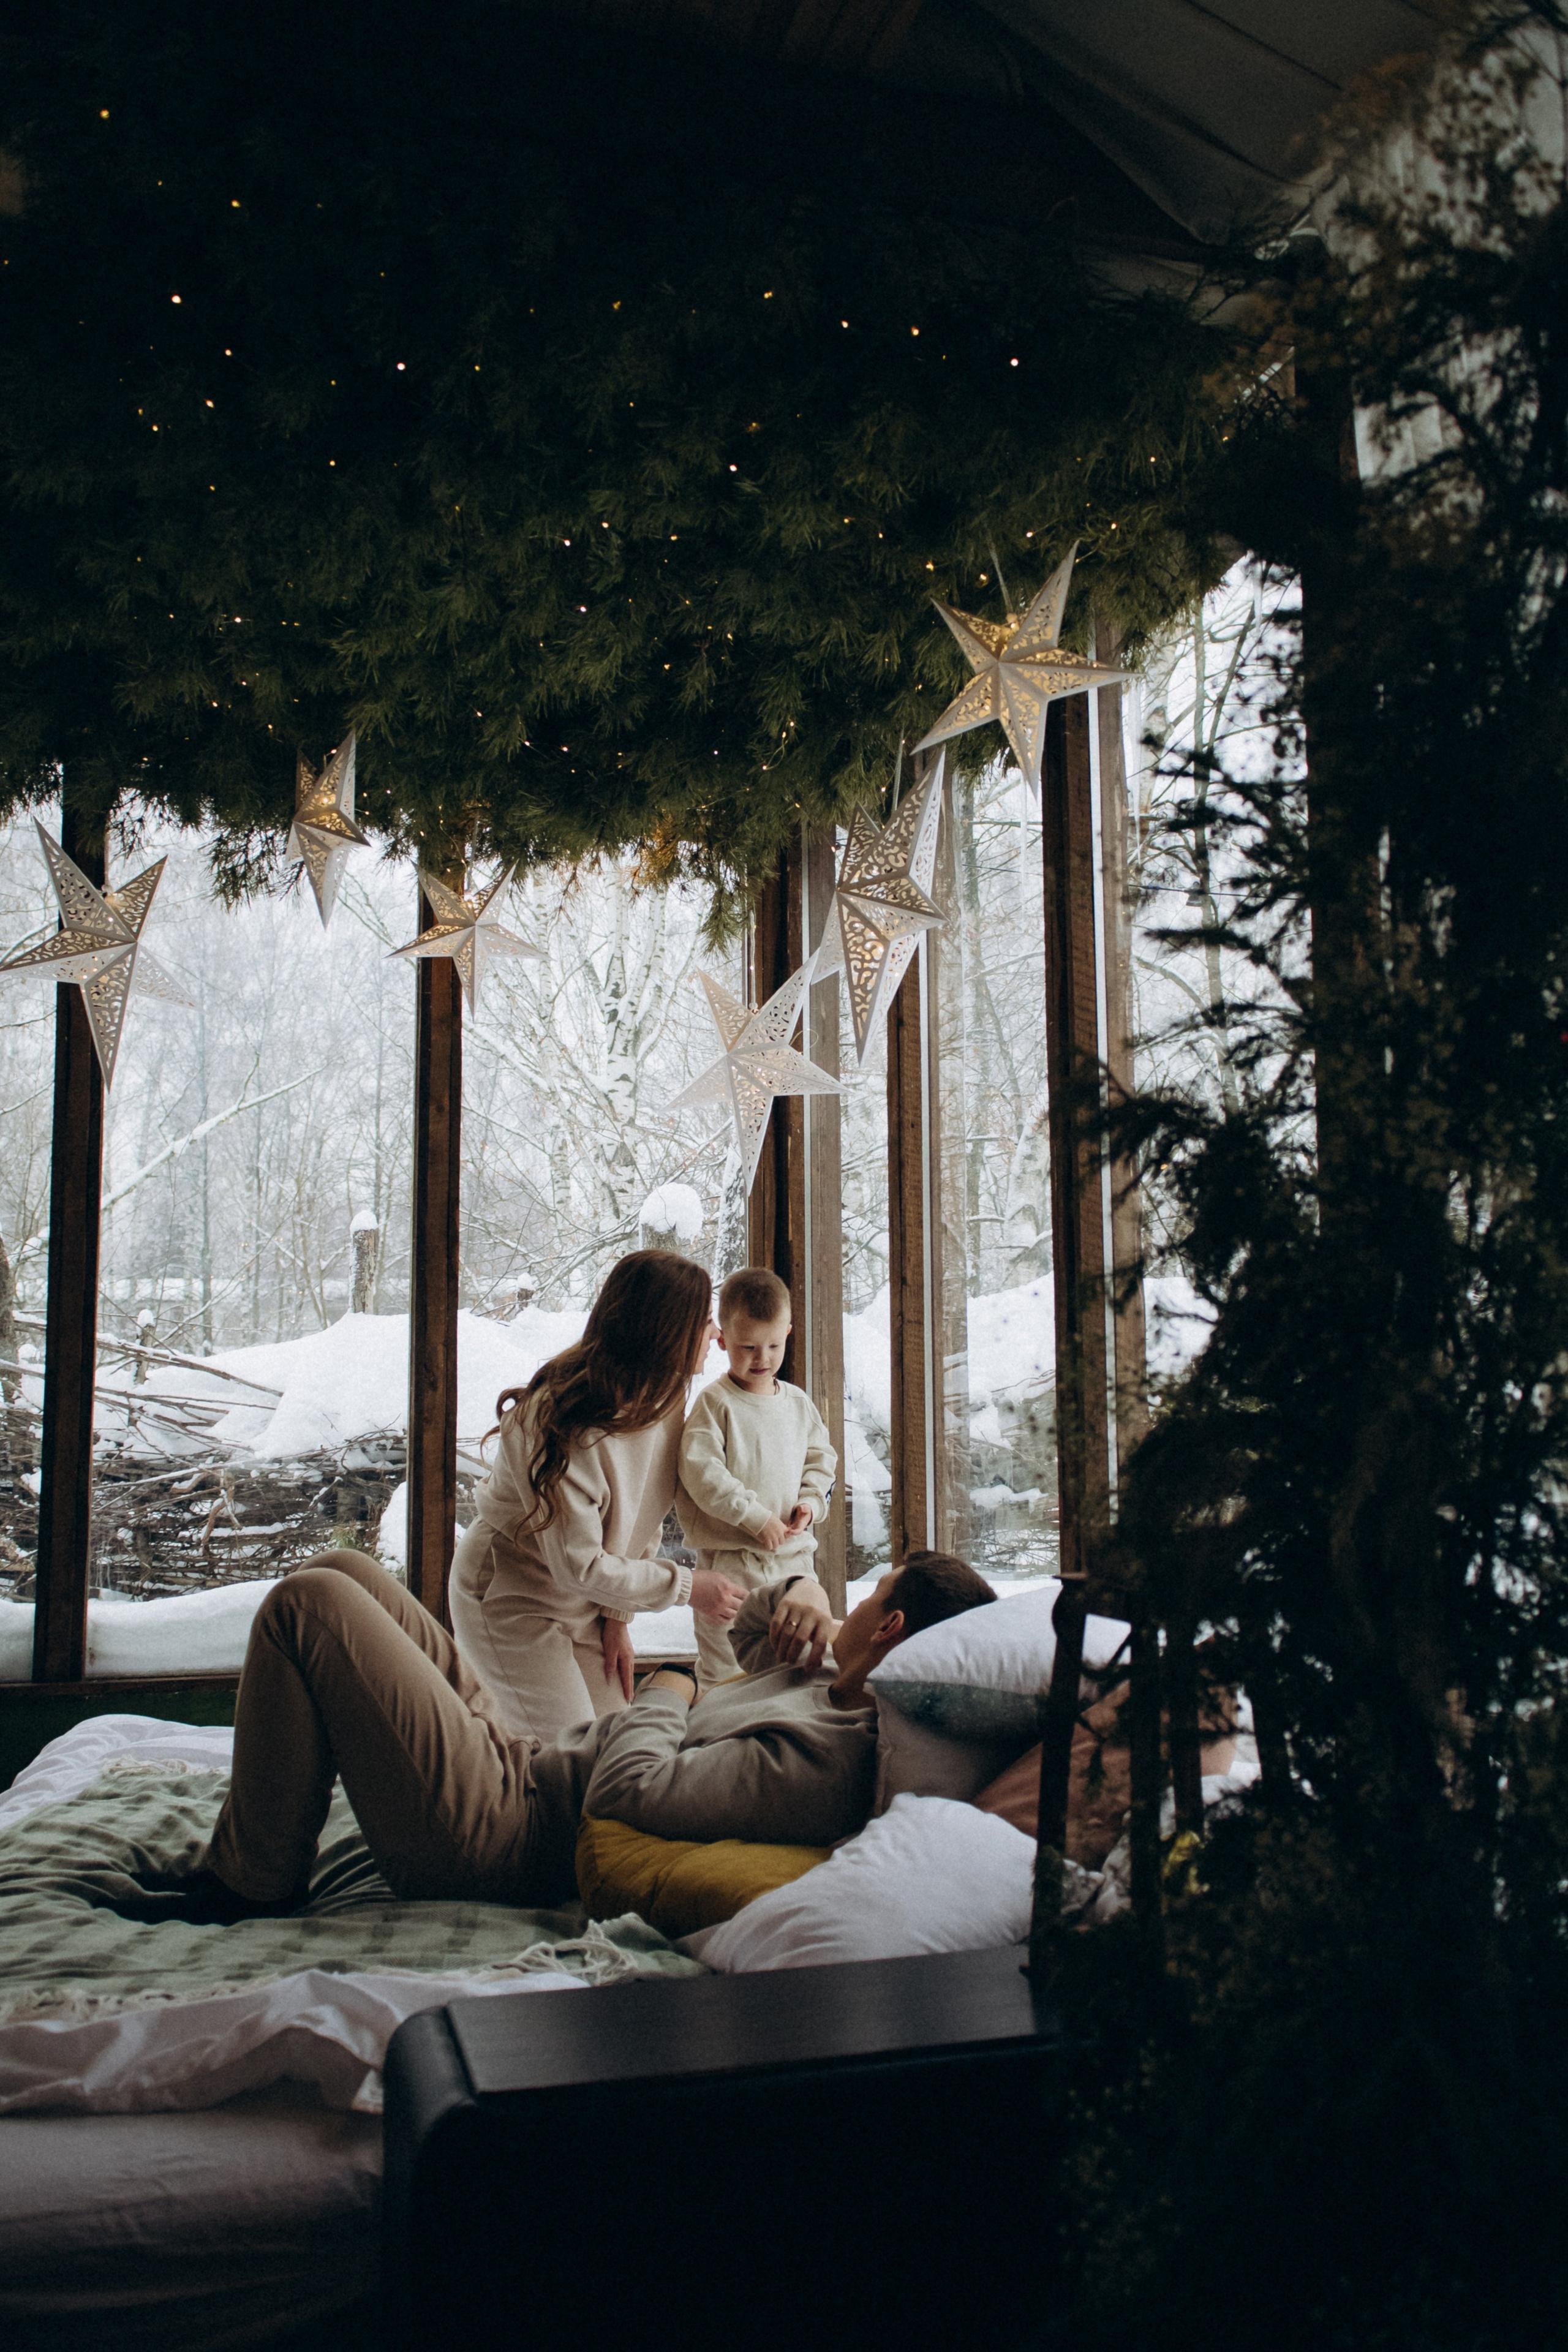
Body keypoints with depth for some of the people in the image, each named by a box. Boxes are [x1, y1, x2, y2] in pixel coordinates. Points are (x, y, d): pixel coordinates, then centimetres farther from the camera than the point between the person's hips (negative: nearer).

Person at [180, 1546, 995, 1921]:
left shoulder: (819, 1759, -27)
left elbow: (630, 1787, -31)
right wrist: (798, 1591, 2)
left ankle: (252, 1887, 2)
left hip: (497, 1834, -10)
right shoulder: (830, 1687, 4)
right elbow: (748, 1634, 25)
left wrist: (669, 1689, -11)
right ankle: (243, 1853, 21)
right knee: (342, 1574, 15)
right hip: (524, 1762, 10)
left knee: (306, 1604, -12)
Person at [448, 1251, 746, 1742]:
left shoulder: (664, 1399, -6)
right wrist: (687, 1586, -20)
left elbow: (645, 1519, 2)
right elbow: (579, 1565, -27)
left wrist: (618, 1617, -3)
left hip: (580, 1606, 8)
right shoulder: (564, 1422, -31)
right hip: (511, 1602, -8)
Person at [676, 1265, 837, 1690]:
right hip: (730, 1556, -5)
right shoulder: (714, 1404, -9)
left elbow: (821, 1458, 17)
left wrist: (810, 1503, -2)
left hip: (794, 1552, 5)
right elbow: (701, 1472, -18)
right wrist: (755, 1517, -19)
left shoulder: (798, 1403, 9)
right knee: (724, 1666, 0)